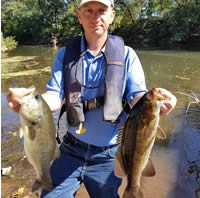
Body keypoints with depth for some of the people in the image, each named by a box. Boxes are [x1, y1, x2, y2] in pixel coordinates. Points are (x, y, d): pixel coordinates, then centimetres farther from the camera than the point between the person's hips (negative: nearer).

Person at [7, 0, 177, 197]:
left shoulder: (126, 55, -6)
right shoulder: (65, 55, -2)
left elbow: (136, 96, -12)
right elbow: (54, 96, -9)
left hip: (108, 155, 0)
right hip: (71, 150, 1)